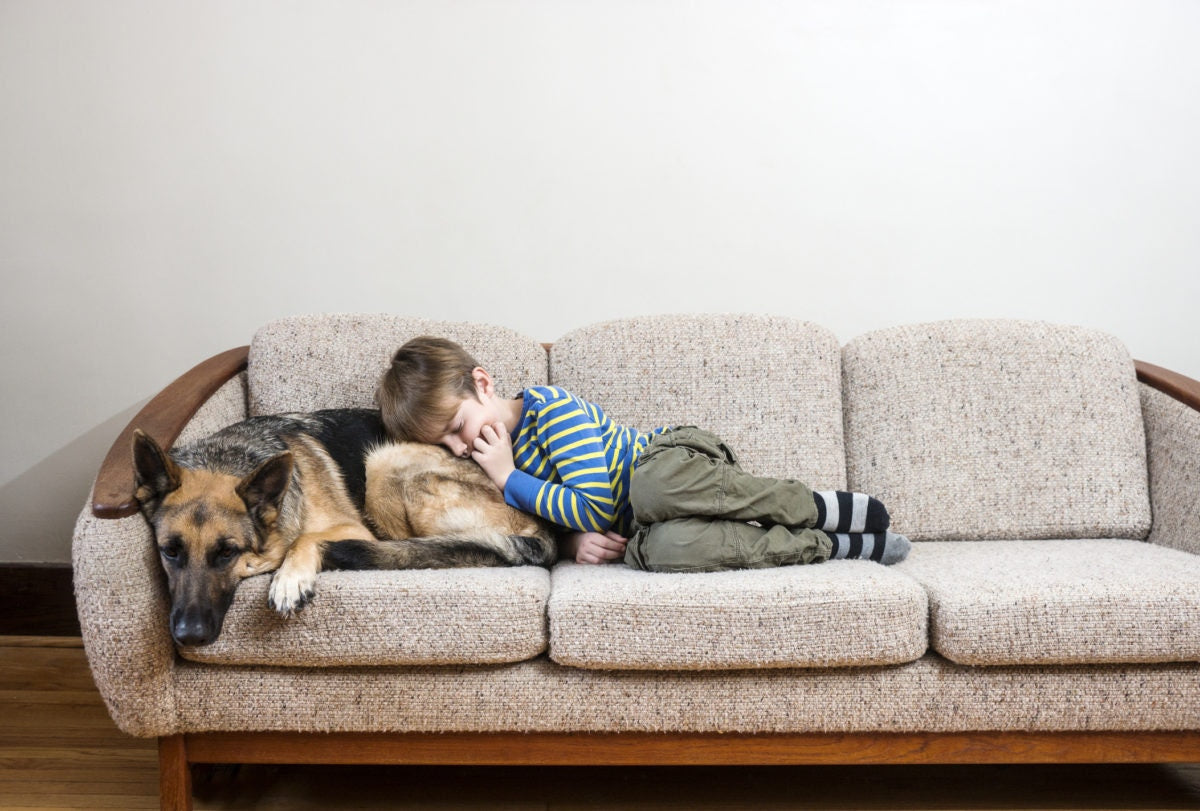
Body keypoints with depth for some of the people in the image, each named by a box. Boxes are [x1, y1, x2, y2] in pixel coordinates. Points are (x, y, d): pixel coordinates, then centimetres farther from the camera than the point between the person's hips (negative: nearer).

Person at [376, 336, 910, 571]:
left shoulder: (549, 406, -13)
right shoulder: (496, 457, 12)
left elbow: (595, 505, -19)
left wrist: (509, 480, -14)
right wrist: (574, 540, -10)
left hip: (675, 454, -6)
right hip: (637, 527, 7)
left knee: (654, 484, -42)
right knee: (660, 549, -30)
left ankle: (820, 507, -20)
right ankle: (830, 545, -18)